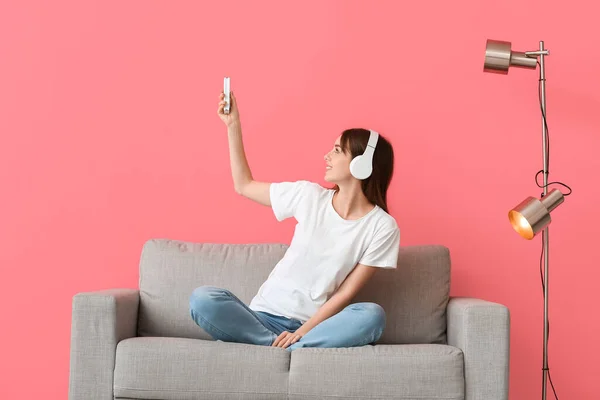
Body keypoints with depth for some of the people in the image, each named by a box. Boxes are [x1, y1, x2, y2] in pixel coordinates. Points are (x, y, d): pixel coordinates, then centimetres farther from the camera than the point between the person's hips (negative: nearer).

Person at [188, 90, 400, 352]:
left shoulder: (382, 227, -5)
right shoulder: (309, 195, 3)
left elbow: (345, 294, -6)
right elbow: (244, 186, 16)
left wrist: (300, 332, -16)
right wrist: (233, 125, 12)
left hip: (315, 325, -2)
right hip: (266, 317, 2)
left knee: (372, 315, -34)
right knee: (202, 298, -26)